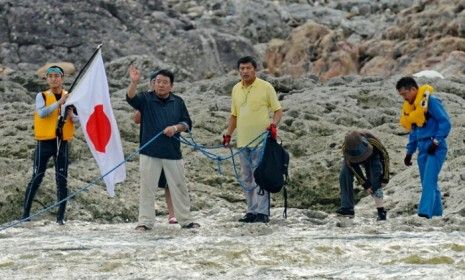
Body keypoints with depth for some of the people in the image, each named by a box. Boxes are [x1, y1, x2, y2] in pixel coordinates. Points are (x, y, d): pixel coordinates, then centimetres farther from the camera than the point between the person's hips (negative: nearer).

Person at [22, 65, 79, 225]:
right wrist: (59, 102, -24)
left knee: (62, 180, 1)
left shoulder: (70, 97, 8)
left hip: (62, 142, 2)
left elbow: (79, 119, 9)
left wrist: (72, 116, -13)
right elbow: (42, 113, -18)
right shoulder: (42, 96, 1)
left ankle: (61, 216, 4)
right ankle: (26, 213, 6)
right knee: (37, 178, -2)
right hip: (45, 142, -2)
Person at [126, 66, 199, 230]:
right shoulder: (146, 99, 1)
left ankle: (186, 220, 17)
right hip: (149, 153, -2)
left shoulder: (177, 102, 9)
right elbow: (131, 98, -19)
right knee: (147, 188, -1)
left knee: (179, 187, 8)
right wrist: (134, 82, -37)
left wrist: (176, 127, -10)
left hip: (173, 153, 2)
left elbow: (187, 123, 11)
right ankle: (145, 222, 5)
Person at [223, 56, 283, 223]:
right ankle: (251, 211, 14)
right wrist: (228, 134, 14)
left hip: (261, 140, -6)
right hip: (243, 141, 6)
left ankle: (262, 212, -7)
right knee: (247, 179, 9)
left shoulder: (266, 87, -4)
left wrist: (273, 124, -19)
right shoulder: (236, 89, 13)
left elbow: (278, 110, -1)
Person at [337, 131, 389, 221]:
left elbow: (385, 156, -25)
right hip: (353, 160, 1)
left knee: (375, 182, -19)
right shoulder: (345, 149, -36)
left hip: (372, 157, -1)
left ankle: (381, 211, -17)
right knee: (344, 176, -20)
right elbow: (353, 167, -27)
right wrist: (365, 184, -29)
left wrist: (385, 178, -24)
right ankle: (347, 207, -18)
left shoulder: (372, 141, -40)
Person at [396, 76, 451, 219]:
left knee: (429, 181, -17)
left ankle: (425, 212, -25)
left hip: (435, 149, -9)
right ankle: (437, 213, 16)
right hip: (422, 149, 9)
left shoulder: (430, 101, -11)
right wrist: (409, 152, 19)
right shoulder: (409, 107, 15)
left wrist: (436, 142, -18)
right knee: (428, 183, 9)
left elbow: (445, 123, -14)